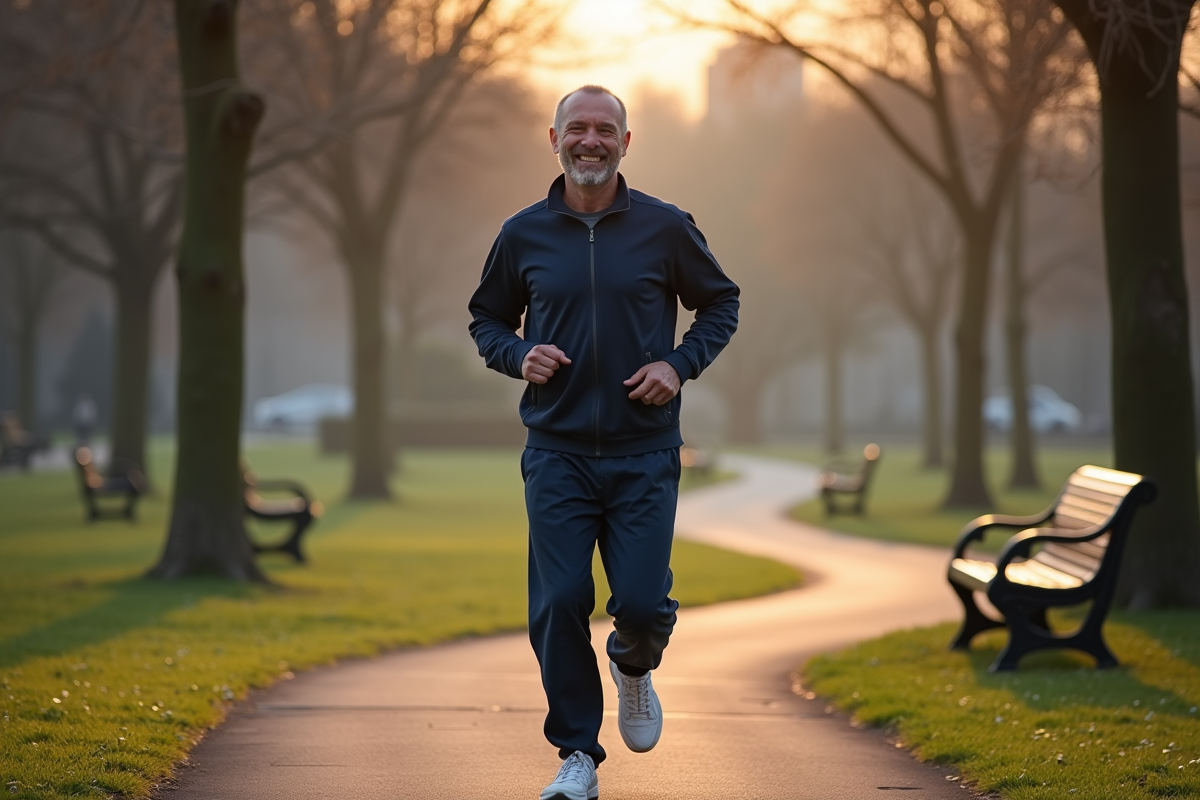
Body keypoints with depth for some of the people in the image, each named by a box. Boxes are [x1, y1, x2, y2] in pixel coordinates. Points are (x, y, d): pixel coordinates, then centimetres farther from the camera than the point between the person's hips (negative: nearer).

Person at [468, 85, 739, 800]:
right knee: (559, 605, -4)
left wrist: (680, 364, -5)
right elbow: (487, 318, 16)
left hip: (645, 453, -1)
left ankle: (634, 668, 30)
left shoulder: (665, 227, 0)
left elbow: (721, 303, 12)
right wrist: (518, 356, -6)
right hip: (556, 453, 1)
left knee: (642, 602, -7)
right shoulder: (524, 234, 4)